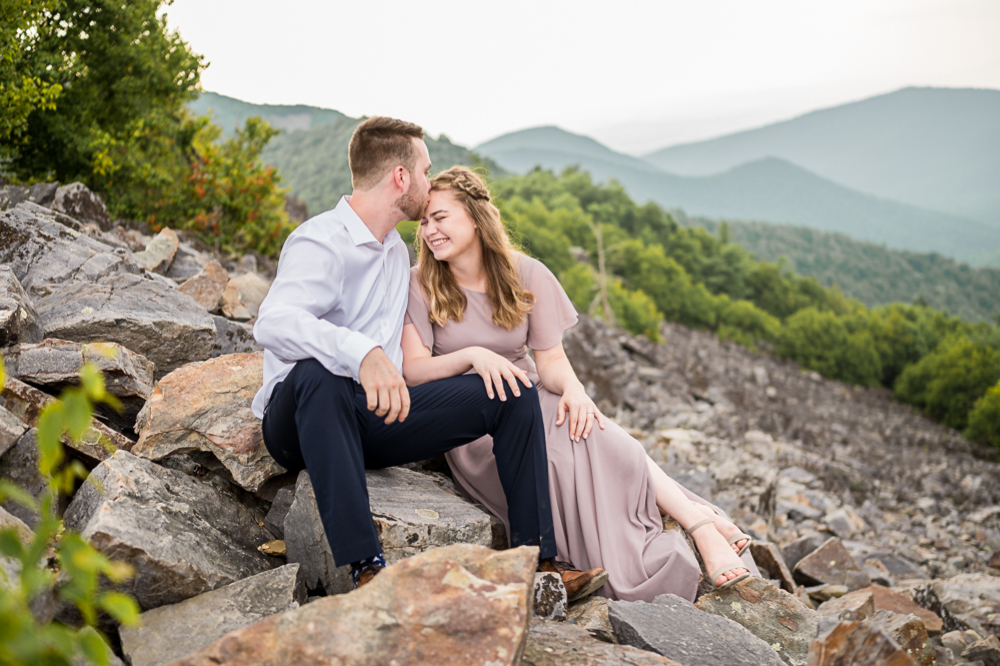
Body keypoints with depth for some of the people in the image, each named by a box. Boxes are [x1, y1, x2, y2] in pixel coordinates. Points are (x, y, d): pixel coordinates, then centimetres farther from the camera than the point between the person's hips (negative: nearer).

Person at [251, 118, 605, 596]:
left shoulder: (398, 252, 17)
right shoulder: (320, 242, -12)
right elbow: (273, 324, -32)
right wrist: (362, 353, -48)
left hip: (375, 420, 7)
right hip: (298, 419, -7)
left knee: (512, 392, -6)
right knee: (317, 374, -42)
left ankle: (535, 558, -7)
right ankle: (365, 567, -46)